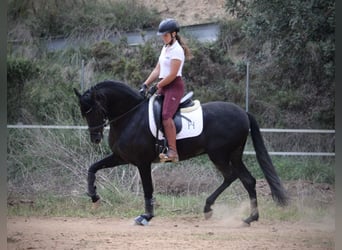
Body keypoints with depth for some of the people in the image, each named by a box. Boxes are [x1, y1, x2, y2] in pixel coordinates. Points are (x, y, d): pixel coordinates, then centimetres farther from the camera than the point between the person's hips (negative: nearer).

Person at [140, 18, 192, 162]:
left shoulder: (176, 50, -11)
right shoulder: (165, 48, 18)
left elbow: (172, 74, -16)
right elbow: (157, 70, 18)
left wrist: (157, 86, -10)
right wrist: (145, 85, 8)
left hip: (174, 86, -10)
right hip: (163, 86, 10)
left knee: (166, 115, -25)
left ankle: (172, 151, -31)